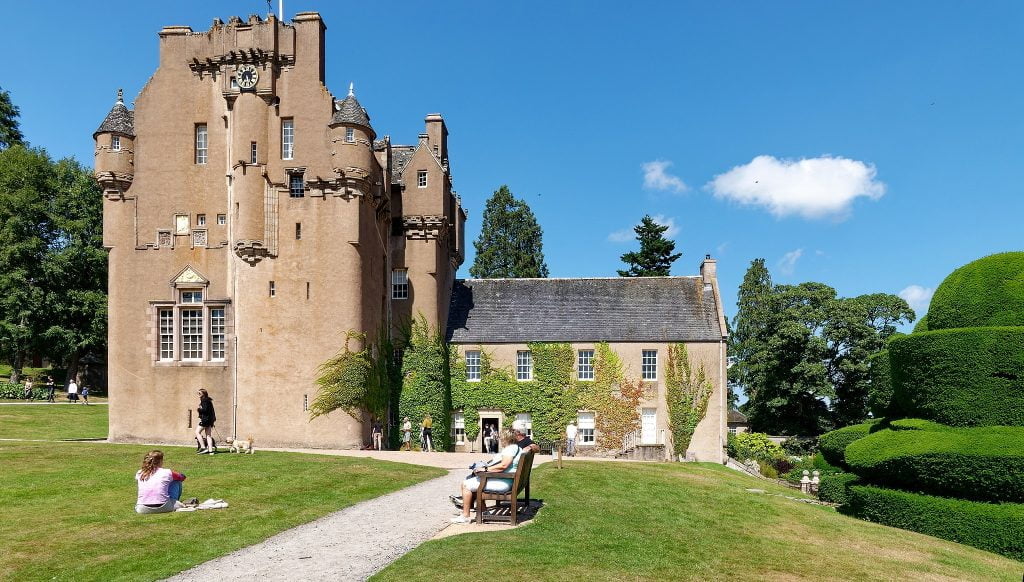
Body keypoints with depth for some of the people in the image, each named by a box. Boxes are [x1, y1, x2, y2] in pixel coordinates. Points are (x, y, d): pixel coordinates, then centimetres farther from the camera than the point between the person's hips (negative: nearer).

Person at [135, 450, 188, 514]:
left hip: (142, 510, 3)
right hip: (163, 508, -3)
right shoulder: (166, 473, 1)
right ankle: (175, 505, 31)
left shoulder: (139, 474, 8)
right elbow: (182, 477, 21)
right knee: (177, 482, 19)